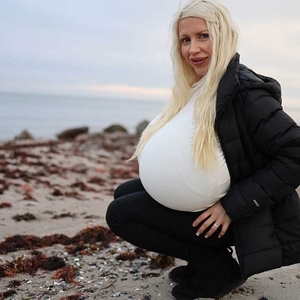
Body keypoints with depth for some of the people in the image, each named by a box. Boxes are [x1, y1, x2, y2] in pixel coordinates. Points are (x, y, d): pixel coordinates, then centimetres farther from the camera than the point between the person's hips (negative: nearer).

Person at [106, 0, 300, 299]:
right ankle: (209, 259, 10)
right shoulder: (198, 90, 4)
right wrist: (163, 168, -7)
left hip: (246, 219, -8)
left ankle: (219, 268, 0)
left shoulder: (244, 92, -22)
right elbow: (185, 152, 14)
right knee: (125, 194, 11)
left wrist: (234, 206, -24)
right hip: (210, 200, 8)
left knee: (120, 214, -10)